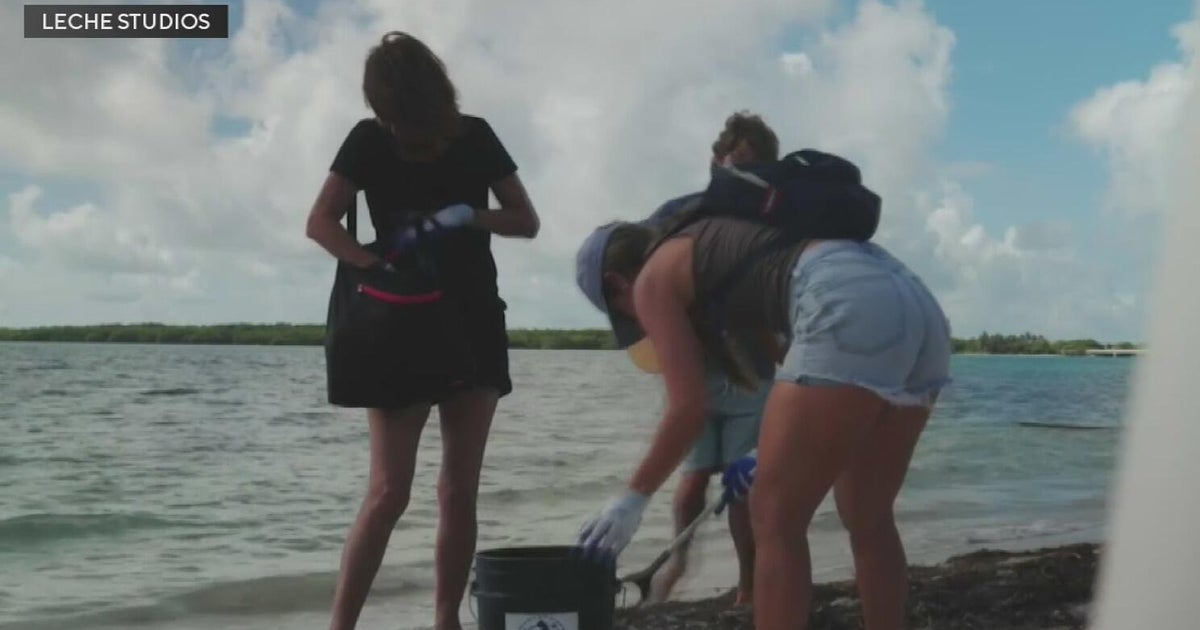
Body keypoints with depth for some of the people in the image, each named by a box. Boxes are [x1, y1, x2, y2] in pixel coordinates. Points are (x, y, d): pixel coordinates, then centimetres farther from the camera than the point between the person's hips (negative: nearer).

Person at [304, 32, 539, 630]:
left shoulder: (475, 137, 3)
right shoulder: (370, 140, -2)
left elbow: (527, 222, 5)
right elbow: (320, 223, -10)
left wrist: (471, 216, -13)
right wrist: (375, 265, -25)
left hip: (475, 326, 3)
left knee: (459, 491, 3)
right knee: (389, 492, -10)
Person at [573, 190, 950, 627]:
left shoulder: (653, 280, 12)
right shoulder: (725, 247, 35)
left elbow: (690, 407, 5)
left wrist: (633, 496, 16)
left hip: (852, 310, -9)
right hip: (918, 304, 9)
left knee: (775, 520, 2)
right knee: (869, 519, 19)